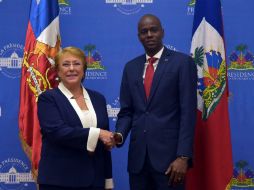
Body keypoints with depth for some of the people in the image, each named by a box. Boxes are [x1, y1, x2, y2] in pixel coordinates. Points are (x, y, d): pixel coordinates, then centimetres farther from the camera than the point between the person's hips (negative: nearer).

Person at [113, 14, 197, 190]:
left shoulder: (183, 62, -2)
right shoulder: (131, 67, 12)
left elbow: (188, 112, -7)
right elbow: (126, 111, 12)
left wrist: (183, 156, -13)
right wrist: (120, 134, -8)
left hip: (169, 153, -4)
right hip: (138, 155, 4)